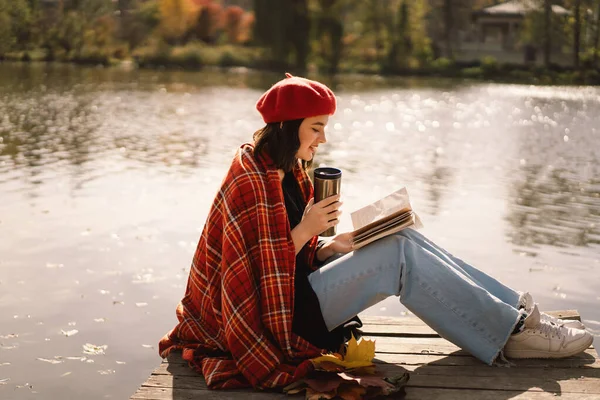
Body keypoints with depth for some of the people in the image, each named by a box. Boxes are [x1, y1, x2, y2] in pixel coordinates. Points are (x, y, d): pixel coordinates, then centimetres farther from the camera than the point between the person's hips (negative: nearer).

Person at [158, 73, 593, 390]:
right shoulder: (251, 182, -19)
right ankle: (512, 332, -11)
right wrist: (305, 231, -22)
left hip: (294, 287, 9)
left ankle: (519, 310, -7)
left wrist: (333, 245, -4)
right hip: (276, 314, -9)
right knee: (400, 254, -17)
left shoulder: (289, 171, 10)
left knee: (404, 240, -5)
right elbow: (260, 270, -18)